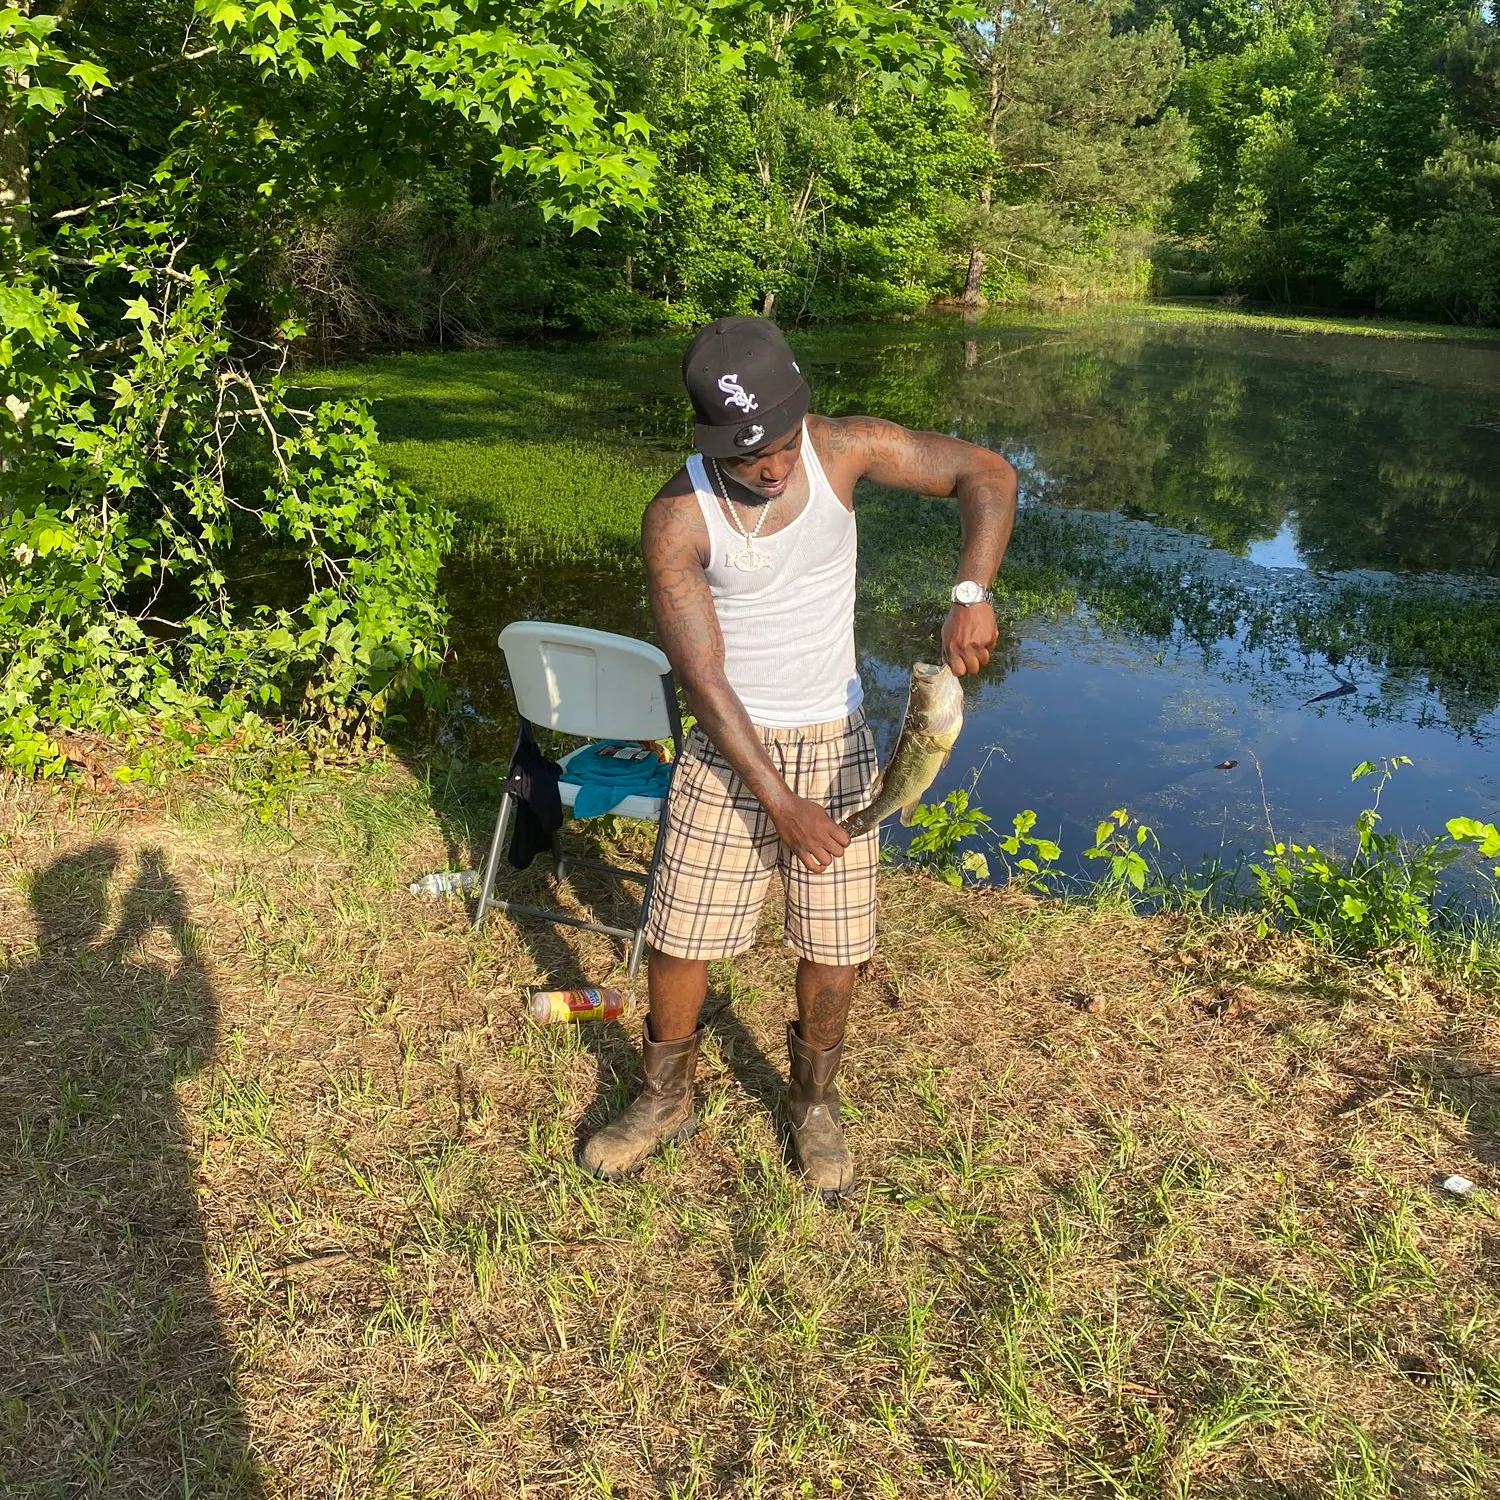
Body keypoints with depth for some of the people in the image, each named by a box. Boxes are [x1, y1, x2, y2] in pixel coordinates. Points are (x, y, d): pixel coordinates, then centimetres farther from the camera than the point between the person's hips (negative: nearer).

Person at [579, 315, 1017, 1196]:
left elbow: (987, 474, -7)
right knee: (679, 941, 5)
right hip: (728, 750, -1)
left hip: (835, 745, 1)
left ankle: (815, 1103, 34)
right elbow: (703, 679, -18)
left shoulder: (844, 449, -12)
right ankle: (668, 1099, 32)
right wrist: (780, 802, -20)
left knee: (834, 948, 7)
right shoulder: (677, 519, -18)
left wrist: (971, 595, -24)